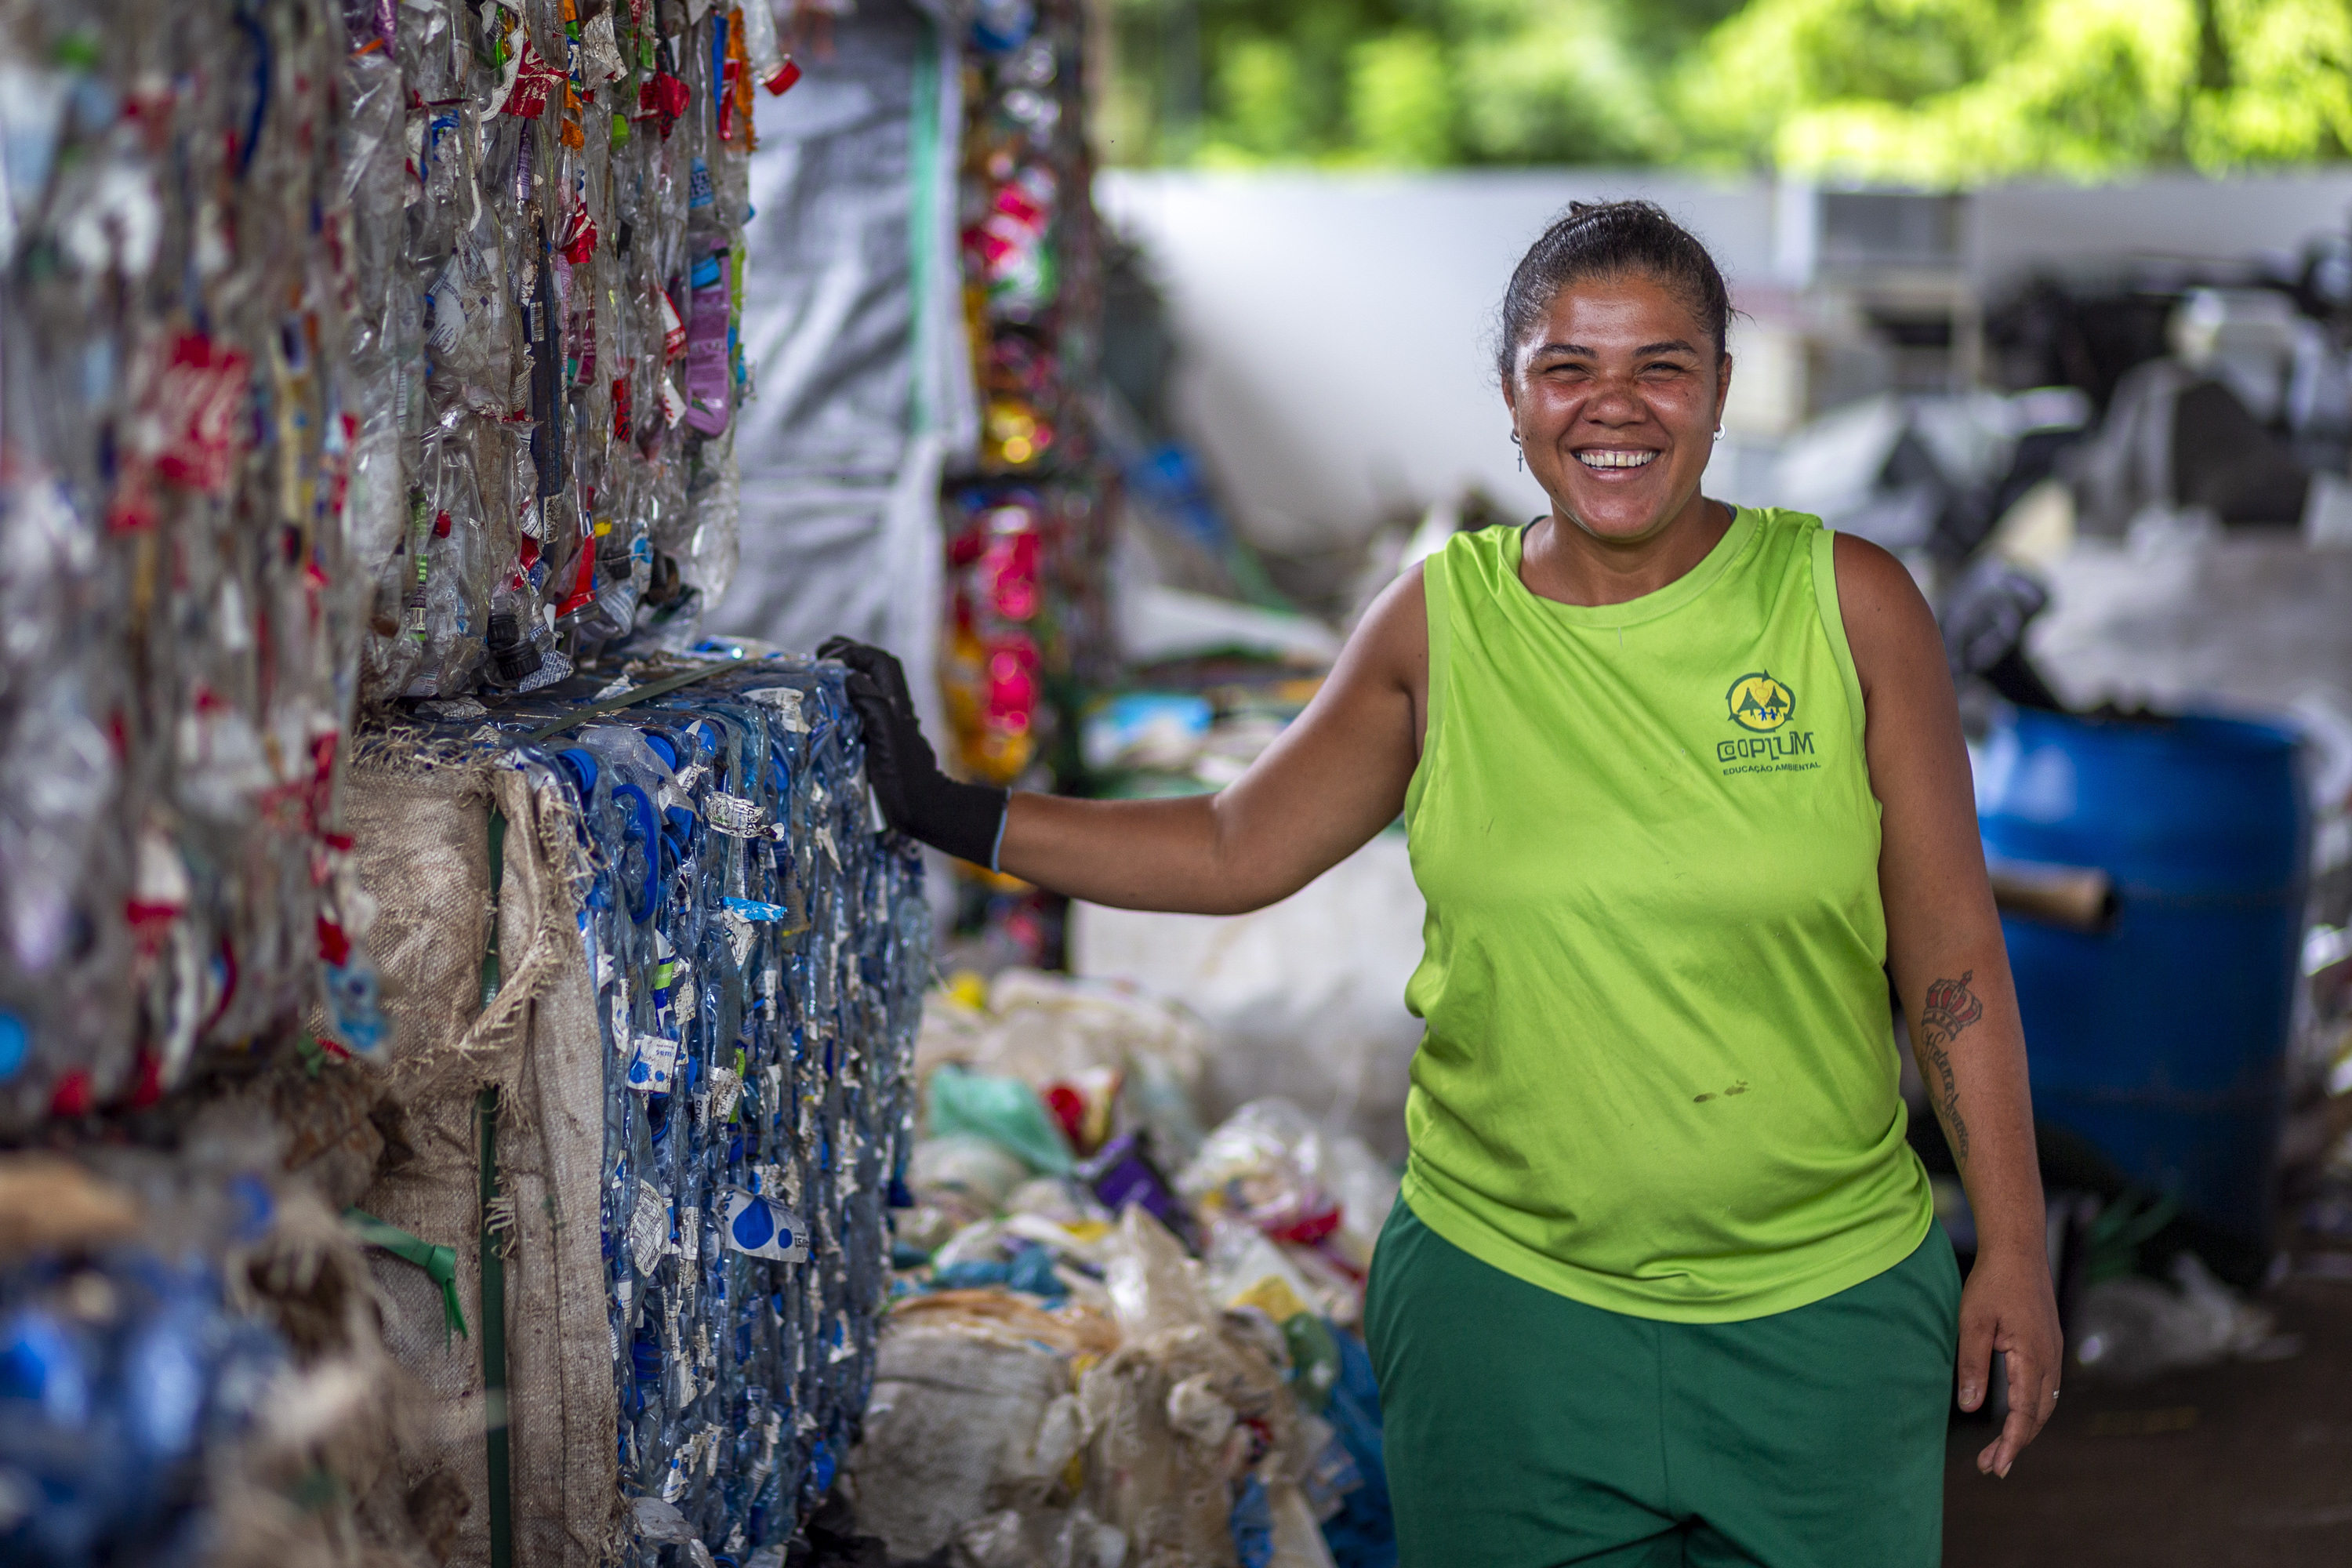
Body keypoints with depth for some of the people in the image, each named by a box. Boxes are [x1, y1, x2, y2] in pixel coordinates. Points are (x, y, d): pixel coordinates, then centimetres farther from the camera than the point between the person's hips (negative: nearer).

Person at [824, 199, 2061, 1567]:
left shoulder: (1850, 605, -4)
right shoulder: (1442, 622, 0)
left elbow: (1950, 948, -1)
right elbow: (1237, 851, 8)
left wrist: (2013, 1245, -1)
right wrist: (942, 810, 4)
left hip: (1825, 1313, 0)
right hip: (1506, 1301, 1)